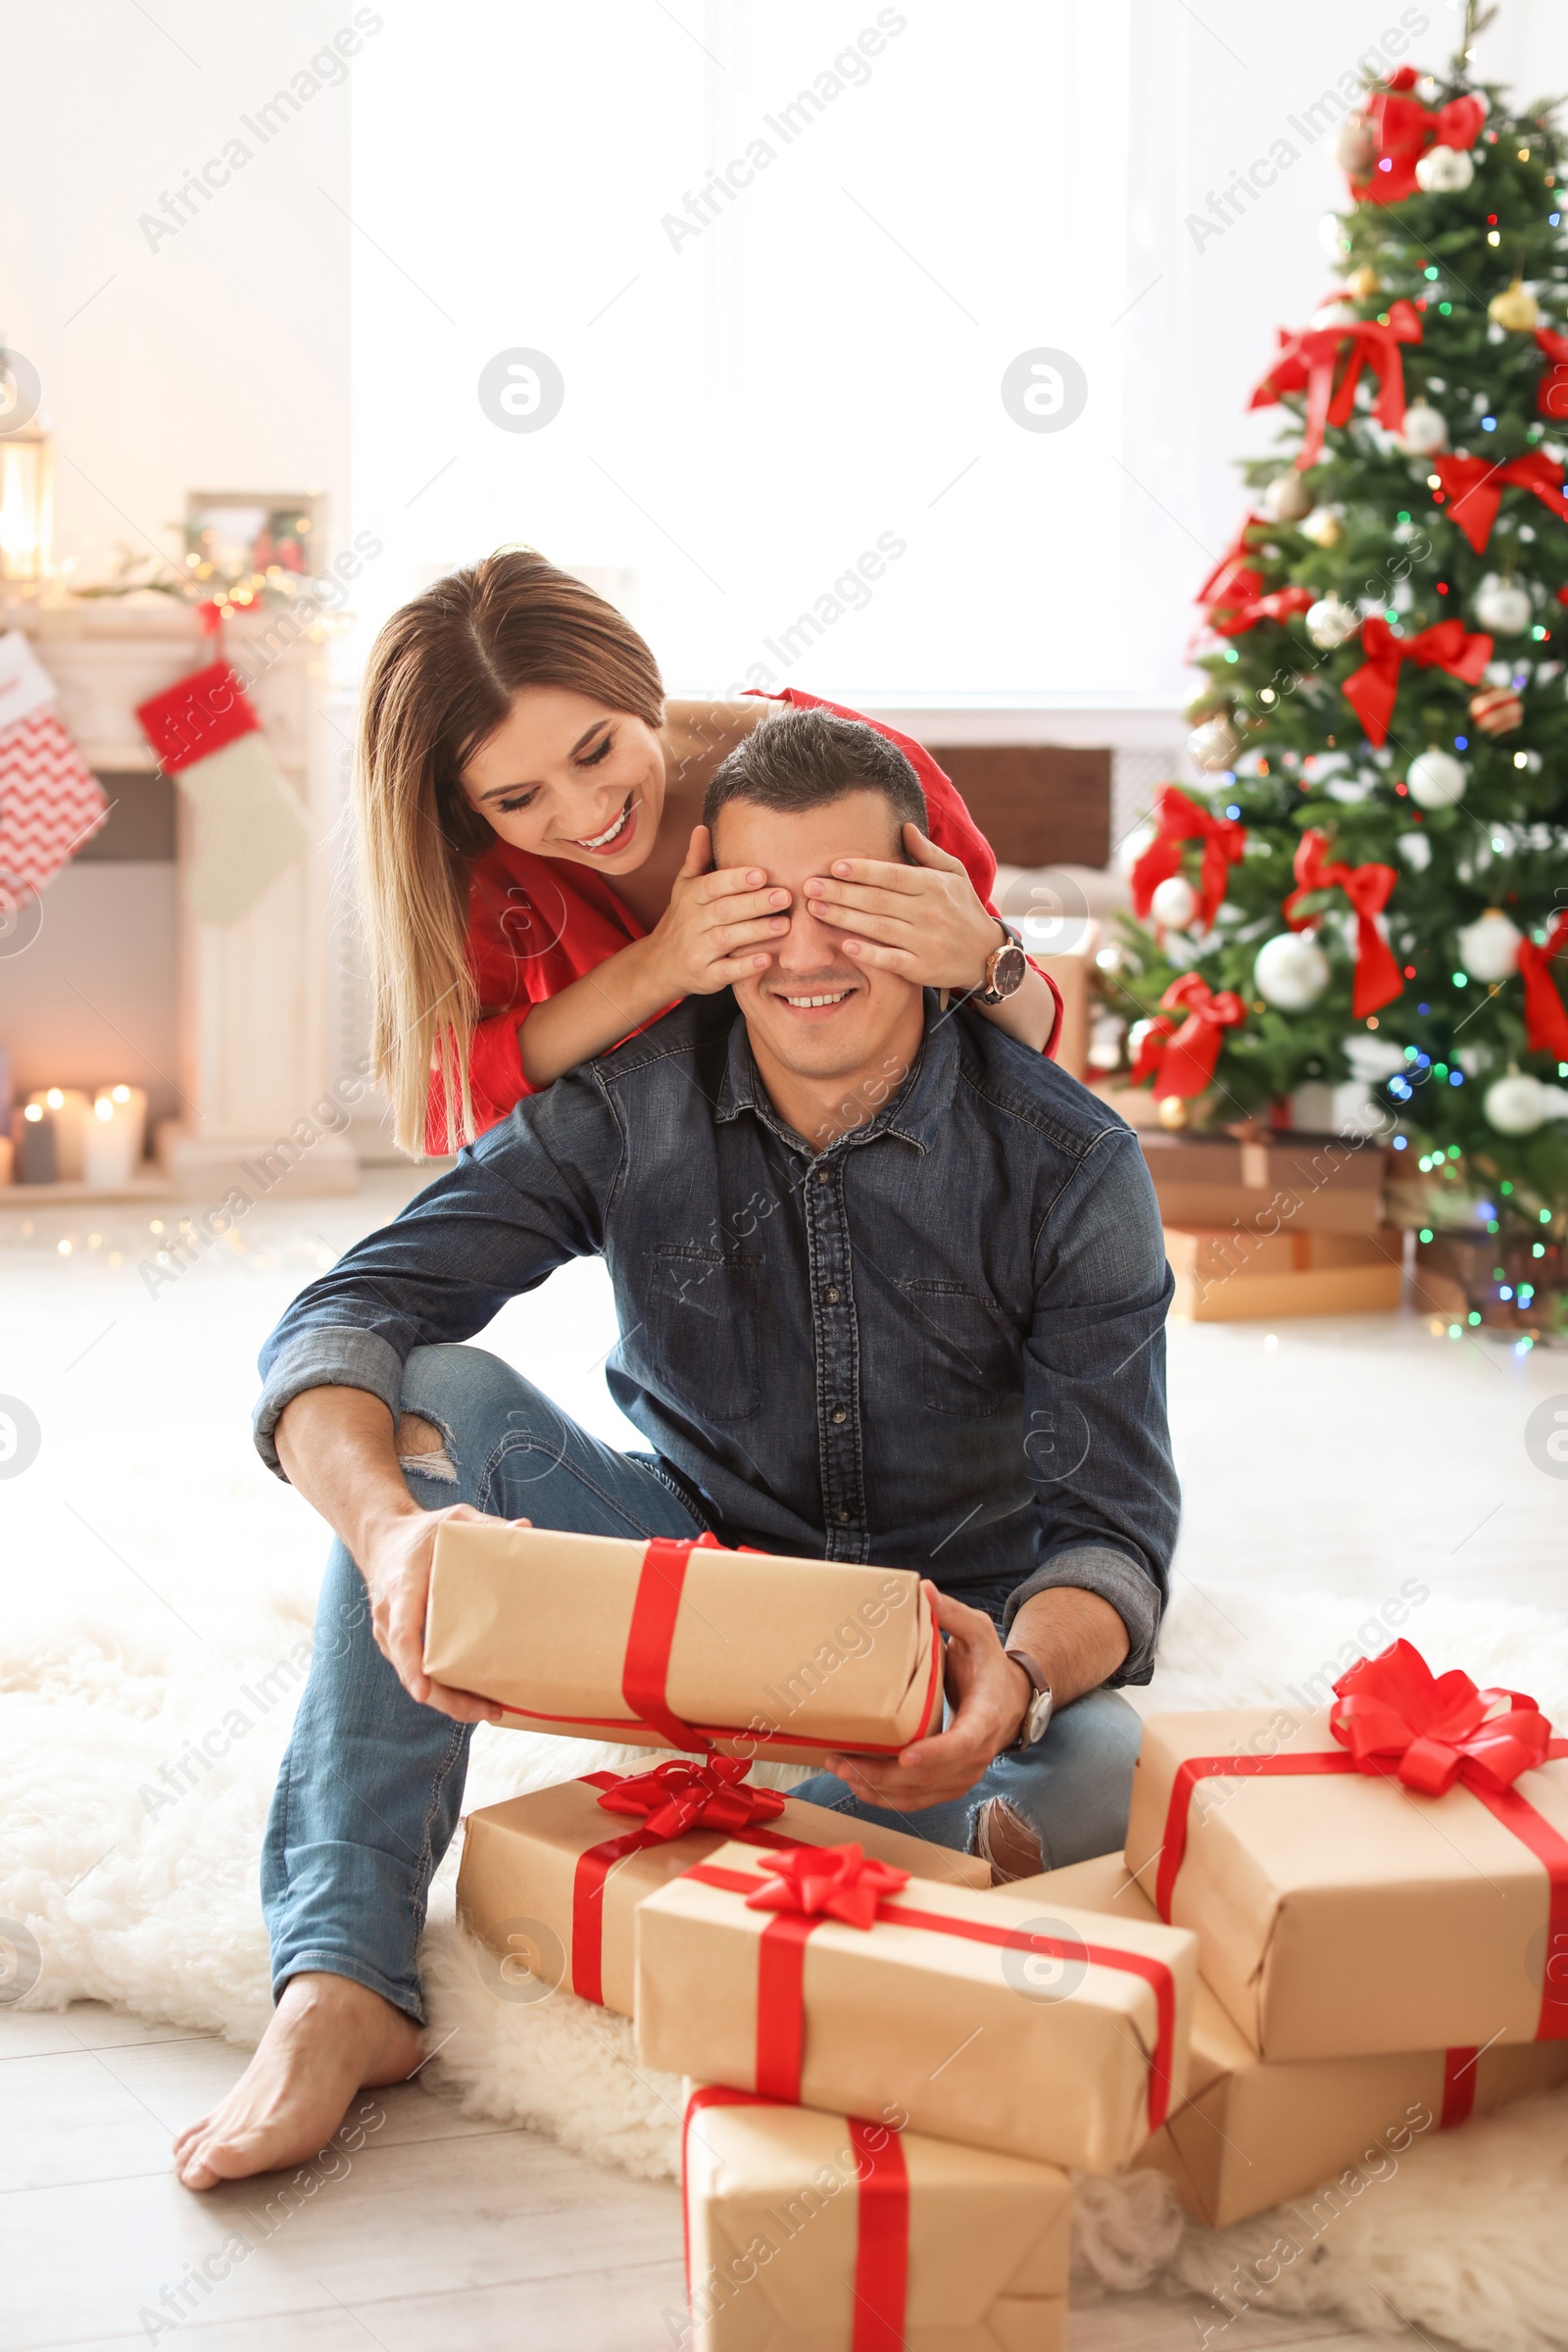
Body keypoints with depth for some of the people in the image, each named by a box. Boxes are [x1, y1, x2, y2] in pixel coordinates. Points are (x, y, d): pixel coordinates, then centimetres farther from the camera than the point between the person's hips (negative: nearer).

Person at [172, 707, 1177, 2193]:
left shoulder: (1071, 1165, -15)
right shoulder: (626, 1105, -11)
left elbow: (1112, 1529, -19)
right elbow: (336, 1323, -20)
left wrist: (1020, 1677, -44)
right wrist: (389, 1527, -43)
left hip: (952, 1618, -2)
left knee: (1108, 1779, -34)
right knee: (436, 1395, -22)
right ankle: (343, 1987, -27)